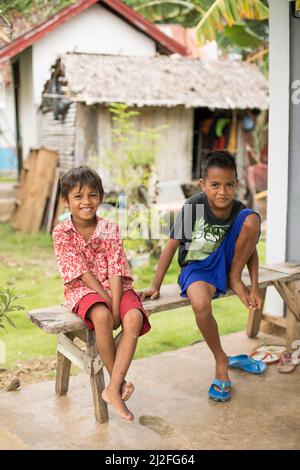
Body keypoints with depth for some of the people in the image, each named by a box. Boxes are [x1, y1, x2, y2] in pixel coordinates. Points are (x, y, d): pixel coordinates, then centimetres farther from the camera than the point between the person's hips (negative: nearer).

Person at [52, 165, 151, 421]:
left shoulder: (110, 228, -1)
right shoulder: (62, 233, -5)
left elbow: (116, 270, -8)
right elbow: (81, 272, -10)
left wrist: (116, 306, -20)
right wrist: (107, 300, -17)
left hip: (115, 286, 2)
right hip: (83, 289, -2)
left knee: (134, 317, -29)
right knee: (101, 316, -35)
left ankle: (113, 388, -24)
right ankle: (119, 380, -14)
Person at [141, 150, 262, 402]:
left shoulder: (239, 210, -10)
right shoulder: (194, 206, -19)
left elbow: (251, 250, 1)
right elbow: (172, 245, -14)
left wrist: (255, 287, -8)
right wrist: (155, 286, -14)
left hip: (224, 261, 3)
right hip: (197, 266, -2)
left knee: (252, 218, -22)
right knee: (200, 304, -38)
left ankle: (235, 278, -6)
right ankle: (221, 361, -11)